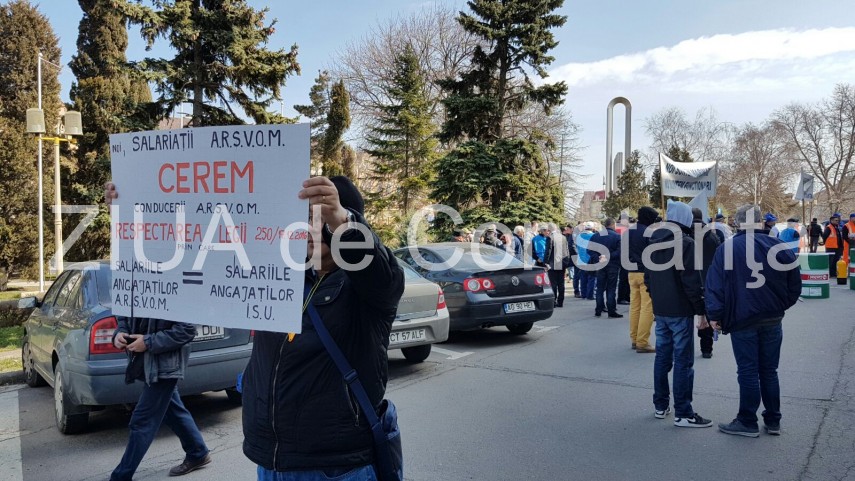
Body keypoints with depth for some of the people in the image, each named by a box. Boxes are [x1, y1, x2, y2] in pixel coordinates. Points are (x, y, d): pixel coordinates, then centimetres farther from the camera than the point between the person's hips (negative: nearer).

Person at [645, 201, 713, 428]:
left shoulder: (654, 241, 10)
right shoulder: (685, 242, -14)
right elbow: (691, 280, -18)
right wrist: (702, 309, -11)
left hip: (660, 309, 7)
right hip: (680, 311, -7)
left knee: (662, 356, 15)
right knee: (683, 360, -3)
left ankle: (660, 405, 22)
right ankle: (683, 413, 0)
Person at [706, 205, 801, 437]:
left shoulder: (728, 248, -7)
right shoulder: (778, 247, 2)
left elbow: (715, 285, -12)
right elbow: (795, 285, 6)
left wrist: (714, 315, -8)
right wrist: (780, 306, 17)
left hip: (742, 321, -4)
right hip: (773, 320, 4)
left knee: (748, 372, 3)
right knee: (769, 371, 14)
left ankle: (748, 422, 9)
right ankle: (773, 420, 21)